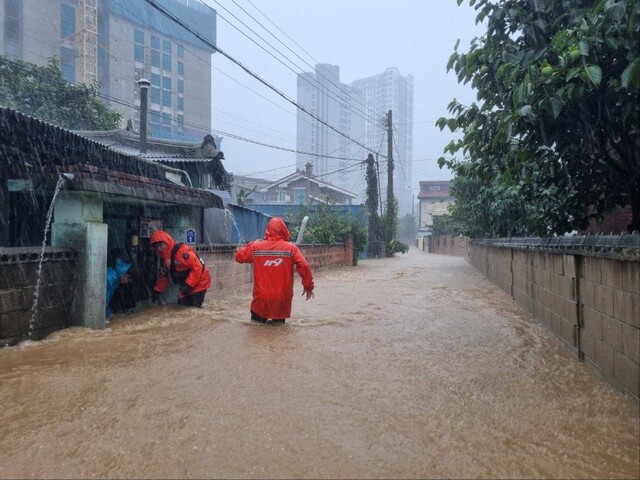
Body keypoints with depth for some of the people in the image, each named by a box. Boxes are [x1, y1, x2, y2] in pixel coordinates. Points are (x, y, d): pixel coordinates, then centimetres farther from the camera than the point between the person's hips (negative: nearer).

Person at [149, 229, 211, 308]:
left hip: (199, 283, -9)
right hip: (186, 285, 9)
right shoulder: (163, 257, 8)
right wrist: (157, 291, 15)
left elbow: (197, 267, -28)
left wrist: (188, 285, -27)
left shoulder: (182, 250, -24)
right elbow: (163, 276, 20)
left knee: (194, 308, -16)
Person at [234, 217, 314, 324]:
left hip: (262, 299, 1)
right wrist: (308, 286, 1)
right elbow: (304, 267, -11)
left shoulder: (256, 247, -2)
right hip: (282, 299, 0)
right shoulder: (291, 248, -6)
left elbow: (239, 256, 13)